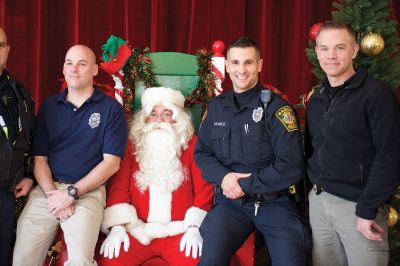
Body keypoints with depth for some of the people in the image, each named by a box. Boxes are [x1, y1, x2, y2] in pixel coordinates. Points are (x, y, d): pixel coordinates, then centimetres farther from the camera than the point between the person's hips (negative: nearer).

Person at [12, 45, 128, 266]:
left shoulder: (111, 109, 2)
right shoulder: (48, 107, 13)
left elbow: (111, 162, -4)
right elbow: (39, 158, 9)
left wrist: (72, 193, -10)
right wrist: (52, 192, -9)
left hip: (87, 192, -3)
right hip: (47, 189, 3)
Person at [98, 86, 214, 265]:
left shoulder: (192, 144, 9)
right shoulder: (131, 146, 12)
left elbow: (204, 188, 1)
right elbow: (119, 186, 3)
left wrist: (195, 227, -11)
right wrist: (117, 227, -12)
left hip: (178, 230, -1)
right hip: (137, 229, 1)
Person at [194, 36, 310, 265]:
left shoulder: (276, 107, -6)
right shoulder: (216, 107, 8)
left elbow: (291, 167, -11)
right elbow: (202, 152, 12)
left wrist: (245, 185, -12)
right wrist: (223, 176, -8)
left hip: (274, 200, -2)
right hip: (231, 200, 2)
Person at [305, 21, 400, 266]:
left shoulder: (377, 95, -10)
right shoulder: (316, 100, 11)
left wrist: (367, 210, -17)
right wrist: (309, 194, 5)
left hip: (358, 205, -6)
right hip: (319, 202, 6)